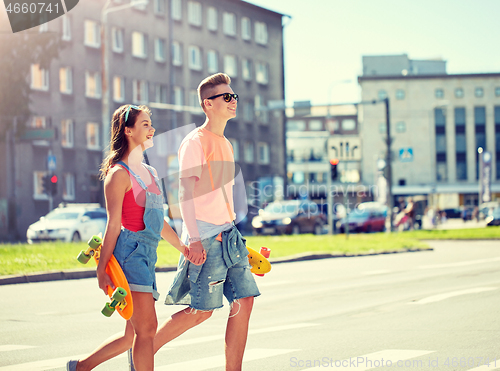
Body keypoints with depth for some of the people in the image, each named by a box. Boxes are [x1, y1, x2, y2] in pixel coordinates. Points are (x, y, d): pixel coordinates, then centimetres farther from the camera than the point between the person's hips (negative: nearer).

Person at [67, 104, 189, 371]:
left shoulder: (148, 172, 19)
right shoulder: (120, 173, -7)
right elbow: (113, 225, -11)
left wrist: (184, 249, 23)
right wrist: (102, 270, -13)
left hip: (147, 254, 9)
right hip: (129, 251, -9)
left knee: (134, 334, 10)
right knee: (147, 328, -11)